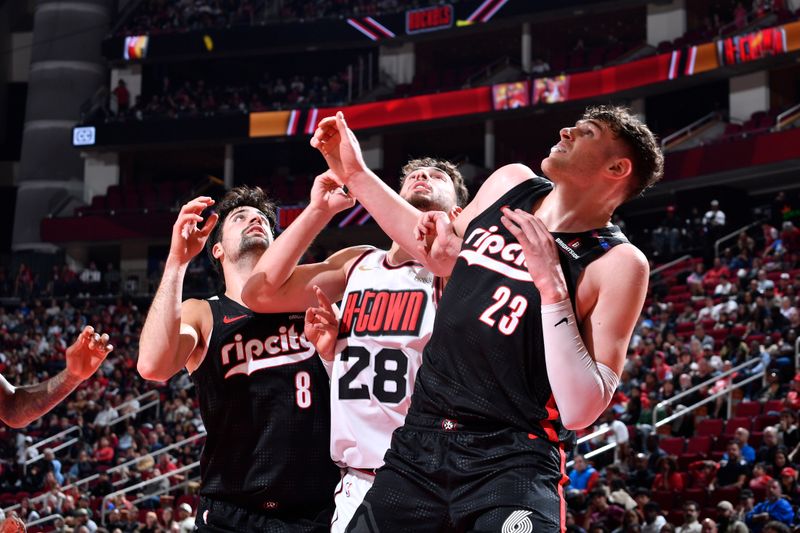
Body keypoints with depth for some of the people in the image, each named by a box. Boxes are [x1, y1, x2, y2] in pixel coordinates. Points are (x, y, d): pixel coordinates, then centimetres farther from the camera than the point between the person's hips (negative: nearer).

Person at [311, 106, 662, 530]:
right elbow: (446, 256, 26)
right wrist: (354, 174, 22)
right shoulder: (510, 184, 6)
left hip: (511, 462, -6)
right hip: (420, 441, 6)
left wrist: (552, 286, -23)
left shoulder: (618, 264, -11)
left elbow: (579, 411, -17)